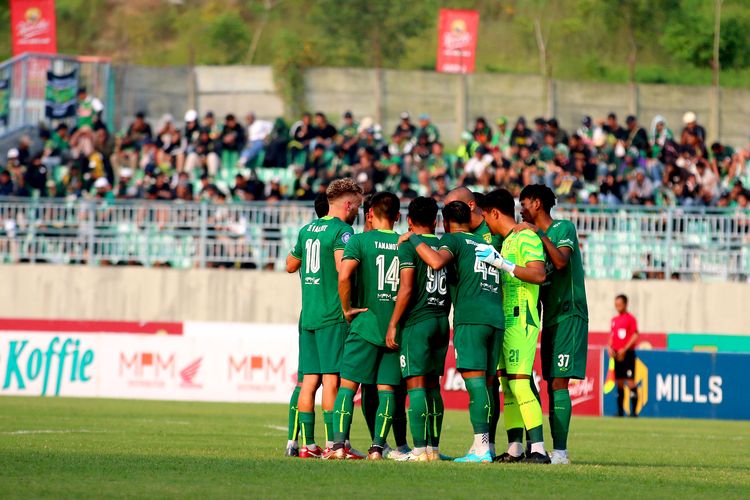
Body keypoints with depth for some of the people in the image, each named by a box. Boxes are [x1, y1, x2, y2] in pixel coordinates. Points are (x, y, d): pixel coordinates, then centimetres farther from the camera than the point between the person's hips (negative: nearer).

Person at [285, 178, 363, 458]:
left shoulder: (307, 230, 14)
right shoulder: (342, 230, -9)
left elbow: (290, 265, 27)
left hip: (308, 315, 7)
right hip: (333, 315, -7)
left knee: (310, 380, 6)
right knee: (332, 379, -6)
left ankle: (307, 444, 5)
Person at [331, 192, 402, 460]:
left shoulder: (360, 240, -4)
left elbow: (344, 276, -18)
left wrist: (347, 309, -5)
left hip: (366, 324, -3)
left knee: (348, 384, 1)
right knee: (387, 388, 5)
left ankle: (339, 444, -8)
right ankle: (377, 447, -1)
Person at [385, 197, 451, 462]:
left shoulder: (408, 247, -6)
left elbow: (406, 290, -14)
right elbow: (452, 289, 12)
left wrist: (393, 325, -8)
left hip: (417, 321, -6)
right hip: (441, 321, 6)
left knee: (416, 385, -8)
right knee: (432, 385, 13)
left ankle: (420, 449, -14)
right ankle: (434, 447, 14)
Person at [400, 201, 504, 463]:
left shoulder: (453, 239, 5)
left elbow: (436, 262, -16)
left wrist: (414, 238, -3)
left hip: (470, 318, -7)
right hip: (496, 318, 7)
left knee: (475, 382, -12)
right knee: (487, 385, 8)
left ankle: (481, 448, -19)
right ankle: (484, 446, 6)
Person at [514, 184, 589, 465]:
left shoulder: (564, 228, -6)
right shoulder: (533, 236, 18)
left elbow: (561, 261, -23)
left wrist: (538, 233, -22)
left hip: (569, 315, -8)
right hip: (550, 318, 8)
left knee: (559, 383, -14)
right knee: (552, 385, 4)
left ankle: (560, 451, -18)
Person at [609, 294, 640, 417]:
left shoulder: (630, 318, -5)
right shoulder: (614, 319, 16)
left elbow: (635, 336, -11)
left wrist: (624, 349, -17)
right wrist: (610, 348, 3)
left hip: (627, 353, -7)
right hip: (617, 354, 7)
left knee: (630, 381, -11)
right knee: (619, 382, 7)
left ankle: (634, 411, -11)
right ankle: (620, 411, 11)